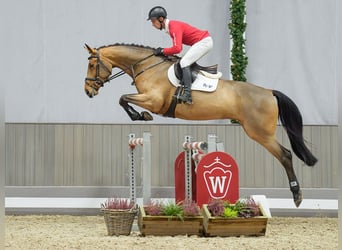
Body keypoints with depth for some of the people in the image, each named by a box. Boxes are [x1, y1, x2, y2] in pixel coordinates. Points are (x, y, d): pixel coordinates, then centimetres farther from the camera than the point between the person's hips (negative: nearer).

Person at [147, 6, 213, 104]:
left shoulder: (174, 27, -21)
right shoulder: (171, 26, 10)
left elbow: (177, 48, -30)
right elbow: (177, 47, 15)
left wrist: (162, 51, -17)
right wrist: (165, 52, 1)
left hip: (204, 42, -10)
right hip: (203, 41, 10)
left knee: (184, 62, -19)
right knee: (185, 62, 20)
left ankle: (187, 94, -28)